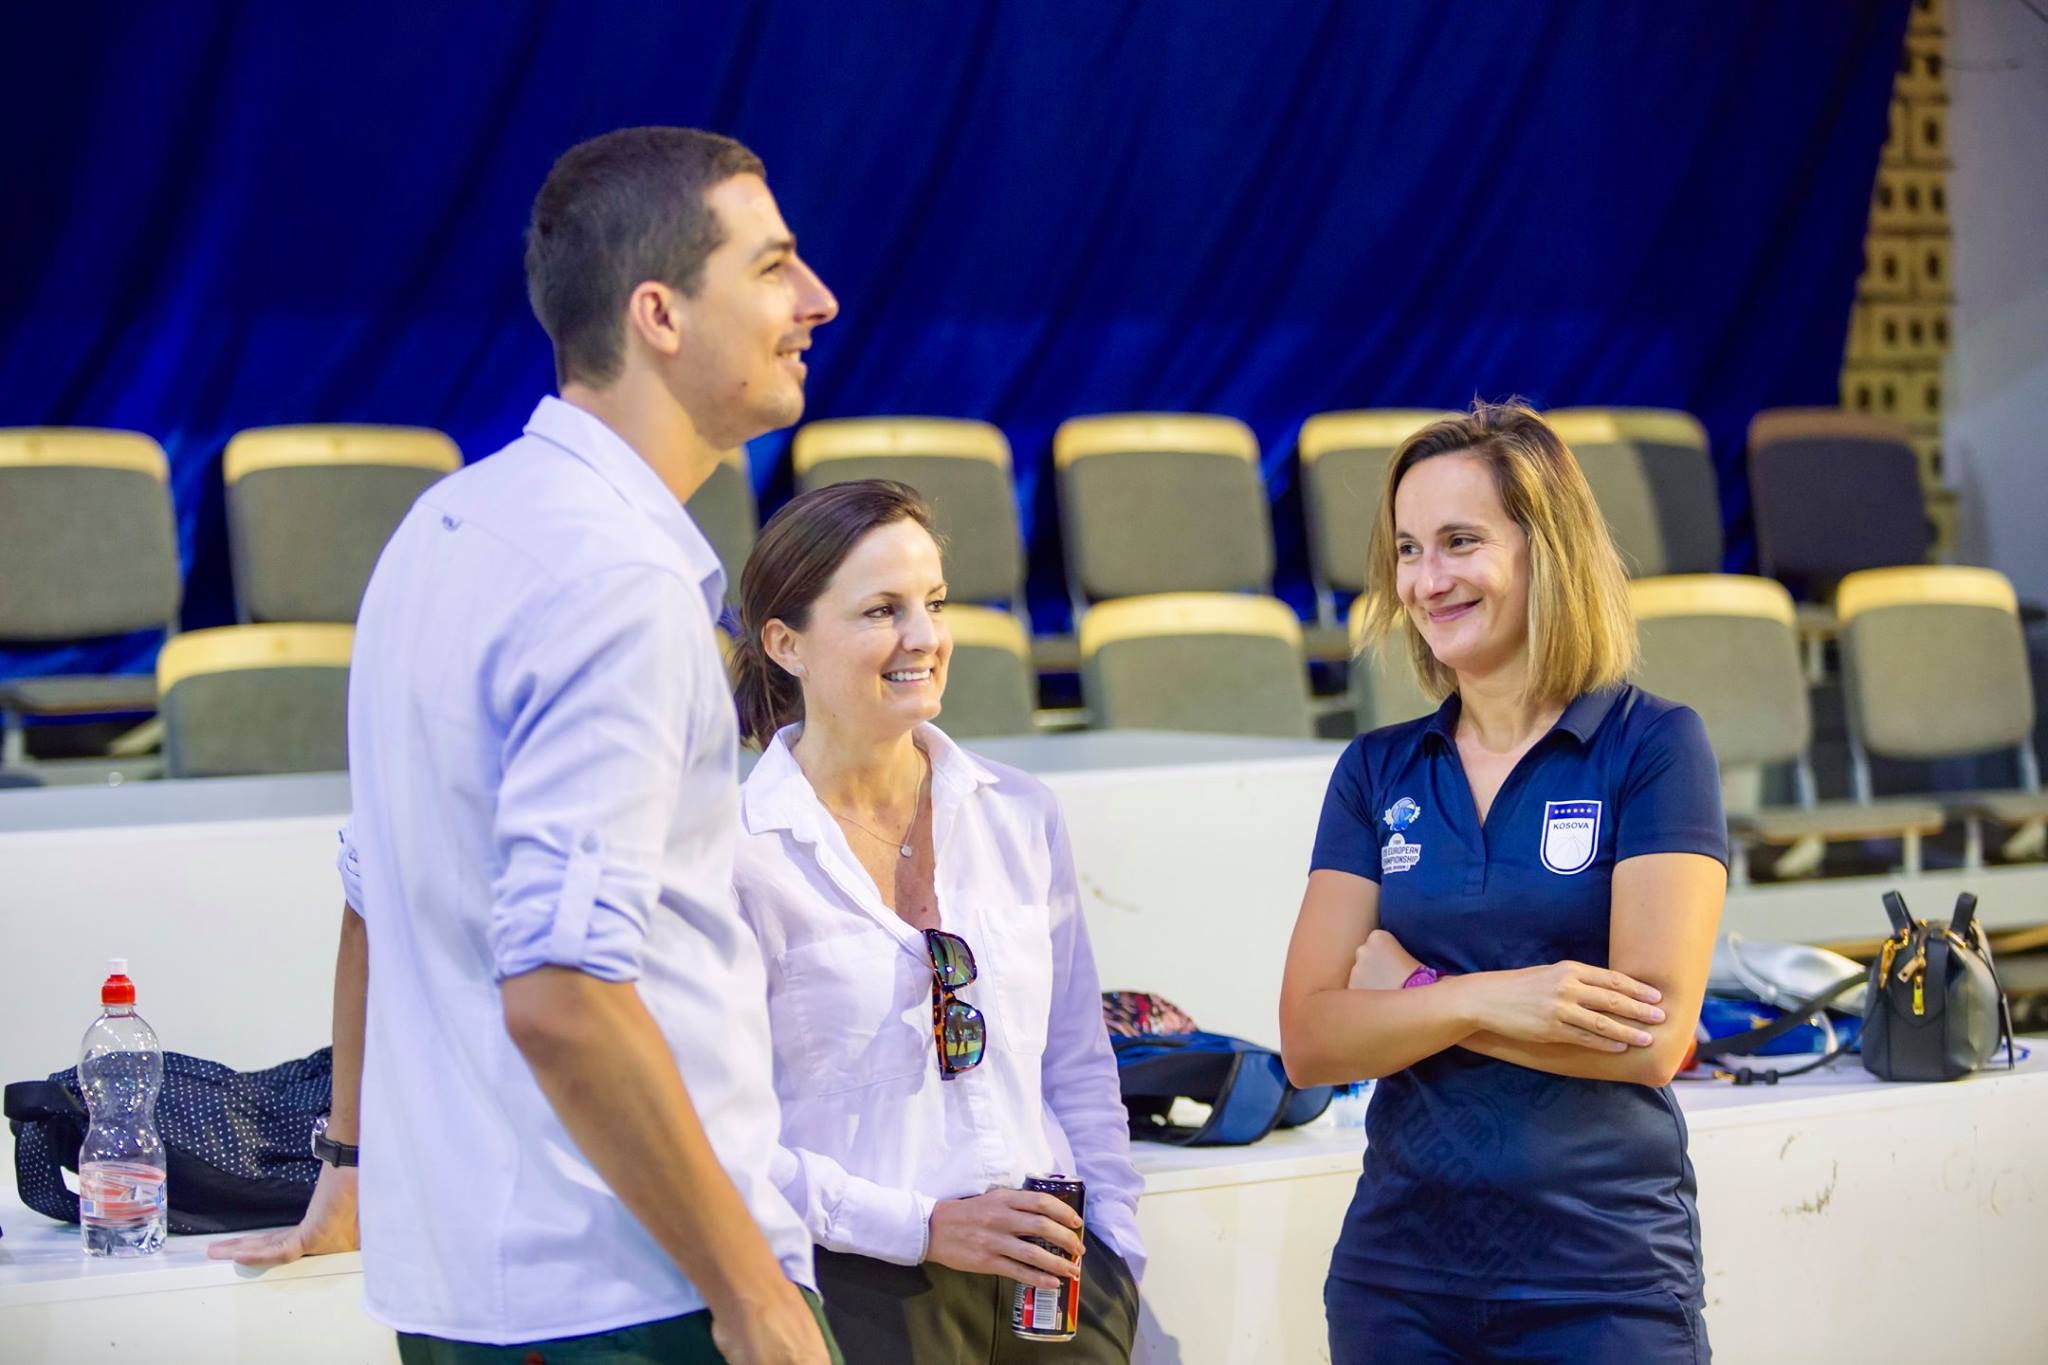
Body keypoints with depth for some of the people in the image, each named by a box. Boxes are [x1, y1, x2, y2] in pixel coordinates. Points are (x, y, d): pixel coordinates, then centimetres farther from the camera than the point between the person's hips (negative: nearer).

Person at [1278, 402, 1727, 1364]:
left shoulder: (1654, 746, -6)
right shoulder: (1376, 772, 6)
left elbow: (1653, 1037, -15)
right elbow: (1308, 1042, -3)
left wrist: (1412, 989, -9)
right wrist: (1481, 998, -18)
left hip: (1604, 1283, -3)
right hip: (1399, 1274, 4)